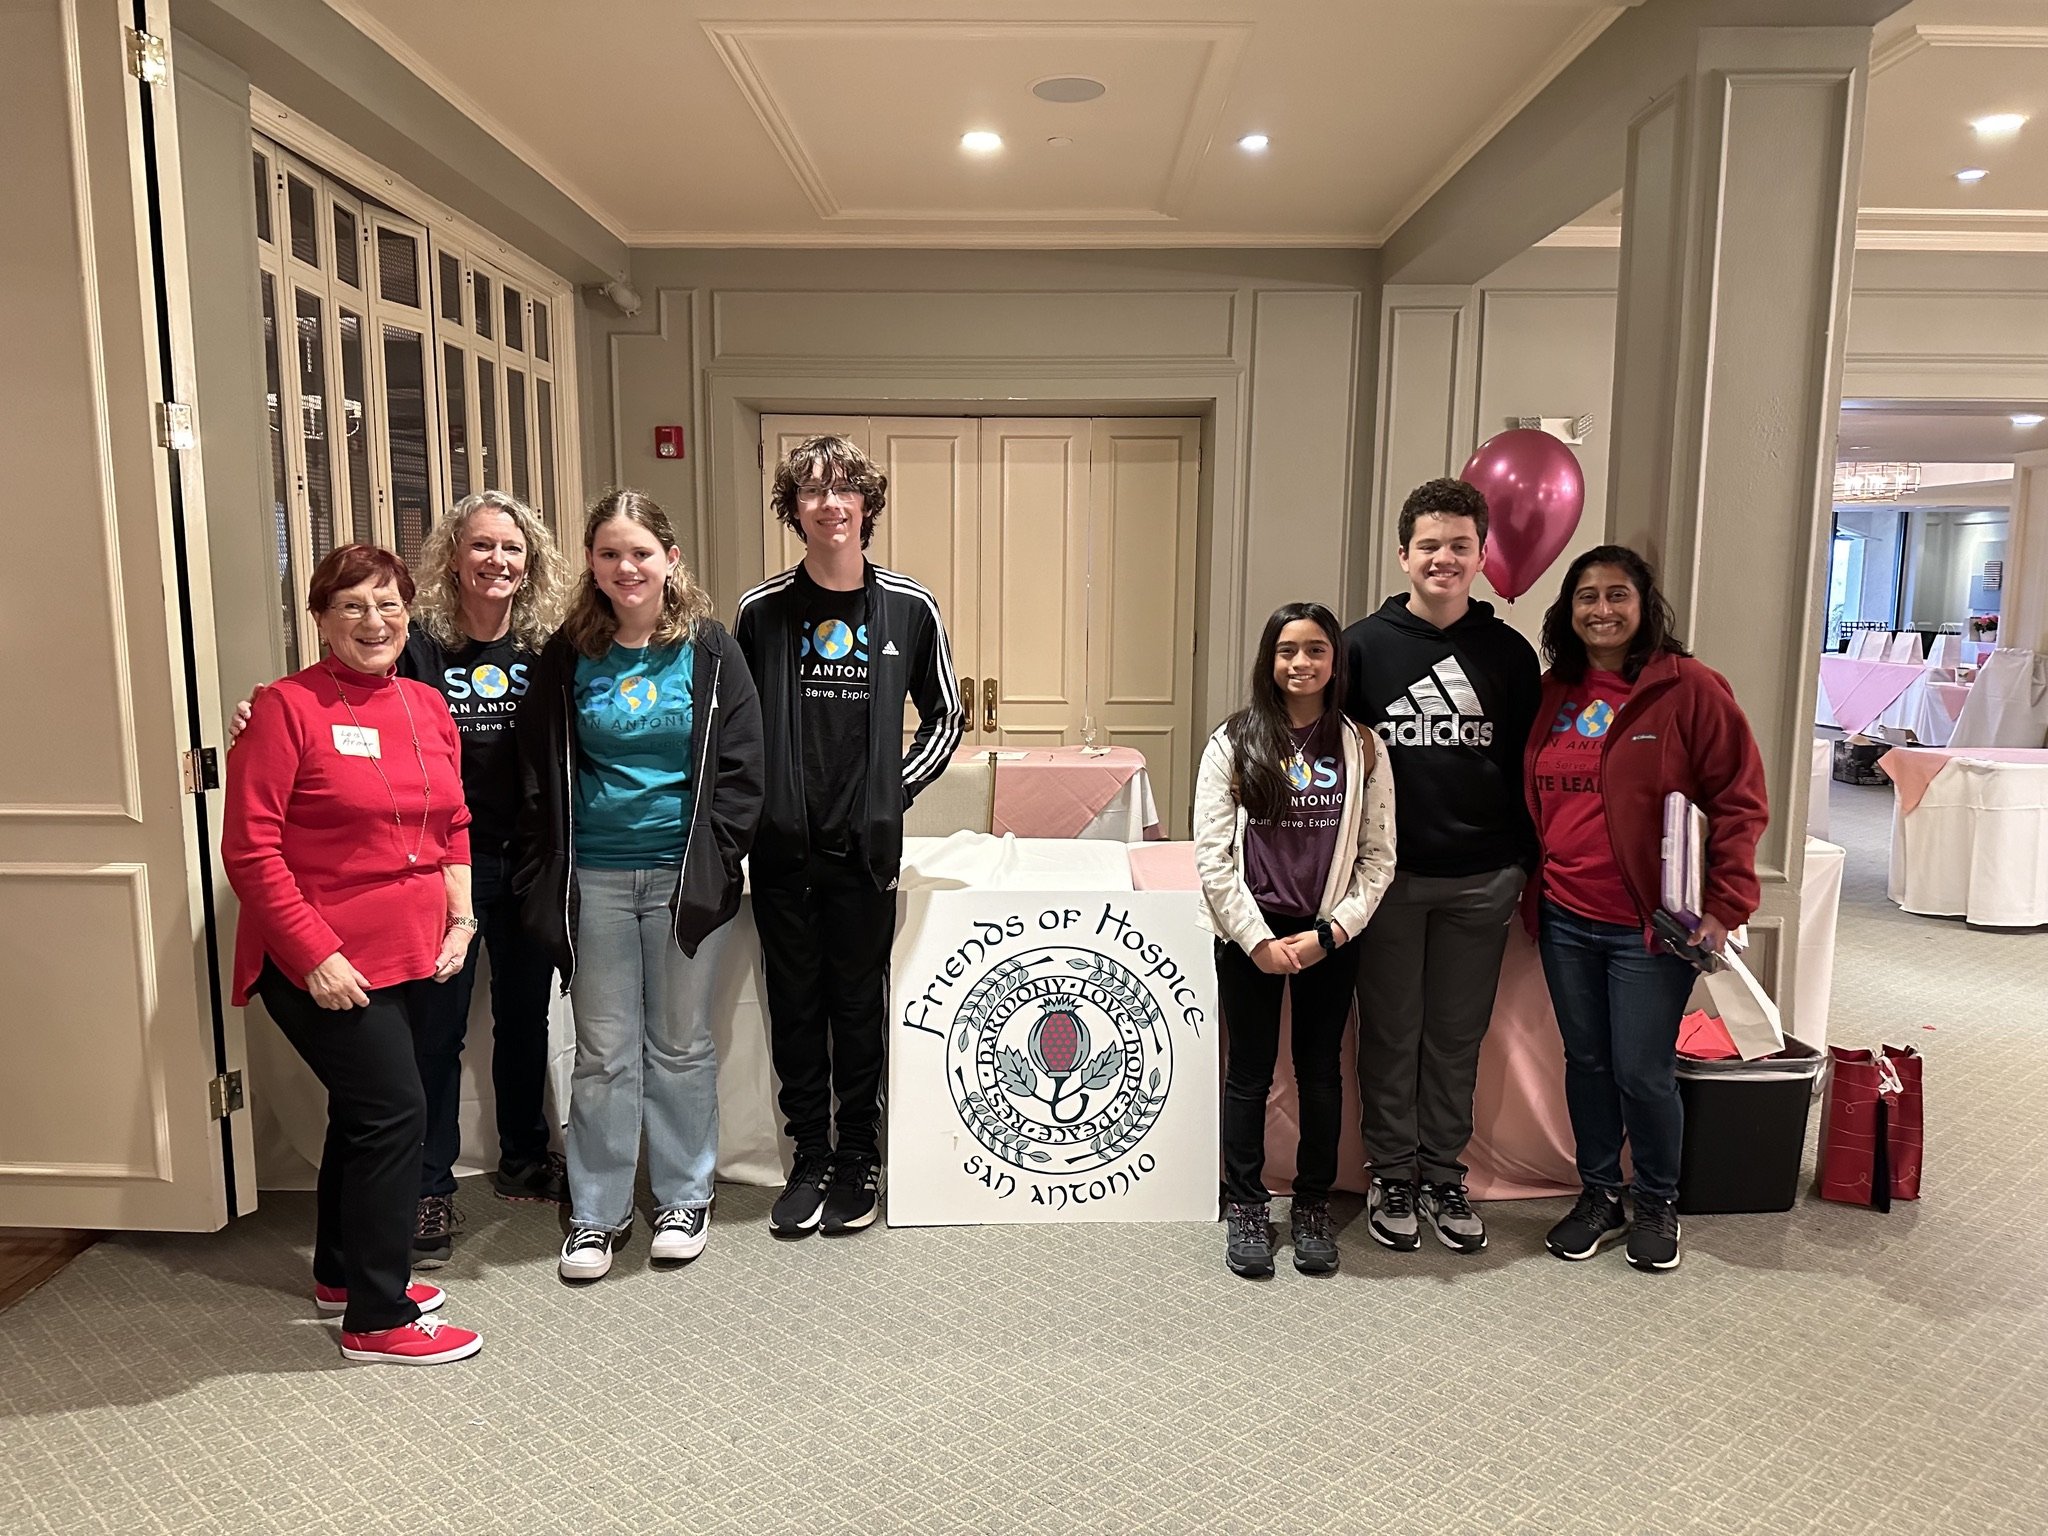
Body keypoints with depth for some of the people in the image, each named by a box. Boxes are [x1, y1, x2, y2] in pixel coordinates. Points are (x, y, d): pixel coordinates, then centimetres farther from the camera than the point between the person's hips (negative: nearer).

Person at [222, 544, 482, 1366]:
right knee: (394, 1111, -7)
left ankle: (342, 1274, 39)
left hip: (411, 955, 7)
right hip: (323, 964, -7)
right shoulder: (288, 707, -11)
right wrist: (316, 954, -18)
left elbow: (454, 828, 16)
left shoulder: (427, 707, 7)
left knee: (363, 1112, 19)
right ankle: (378, 1319, 9)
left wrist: (460, 916, 4)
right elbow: (250, 850, -14)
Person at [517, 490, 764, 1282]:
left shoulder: (708, 651, 0)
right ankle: (596, 1213, 21)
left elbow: (741, 765, 0)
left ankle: (684, 1199, 26)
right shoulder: (569, 656, 4)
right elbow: (539, 773, 8)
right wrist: (547, 875, 2)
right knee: (602, 1052, 7)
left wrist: (717, 861, -7)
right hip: (594, 879, 1)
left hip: (683, 876, -1)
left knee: (681, 1044, 10)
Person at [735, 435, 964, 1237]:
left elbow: (943, 718, 9)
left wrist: (893, 793, 1)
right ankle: (810, 1157, 26)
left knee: (859, 1005, 10)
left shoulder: (910, 608, 0)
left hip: (864, 847, -1)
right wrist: (757, 800, 0)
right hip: (781, 848, 1)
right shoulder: (761, 610, 0)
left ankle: (859, 1156, 26)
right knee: (795, 1007, 10)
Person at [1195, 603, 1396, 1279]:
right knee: (1249, 1071, 8)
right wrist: (1257, 939, -11)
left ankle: (1313, 1207, 27)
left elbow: (1378, 857, 1)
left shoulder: (1361, 747, 1)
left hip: (1330, 937, 1)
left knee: (1321, 1072, 11)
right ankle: (1247, 1209, 23)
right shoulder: (1233, 741, -3)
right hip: (1249, 934, -1)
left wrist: (1330, 932, -10)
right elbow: (1211, 853, -6)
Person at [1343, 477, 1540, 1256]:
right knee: (1390, 1034, 8)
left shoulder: (1509, 653, 5)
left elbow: (1528, 768, 9)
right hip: (1389, 876, -1)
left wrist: (1528, 867, 5)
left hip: (1481, 882, 2)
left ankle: (1445, 1177, 26)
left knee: (1458, 1037, 11)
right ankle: (1392, 1177, 23)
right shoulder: (1364, 645, 0)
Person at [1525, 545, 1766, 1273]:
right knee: (1586, 1062, 14)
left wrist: (1724, 905, -13)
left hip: (1651, 924, -4)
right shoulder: (1552, 693, 7)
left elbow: (1740, 801, -8)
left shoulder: (1690, 689, -8)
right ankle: (1598, 1194, 31)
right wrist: (1532, 889, 8)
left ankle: (1657, 1203, 26)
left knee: (1642, 1071, 2)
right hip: (1565, 919, 5)